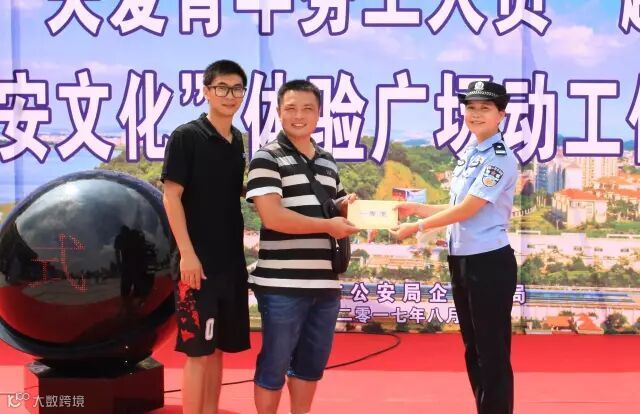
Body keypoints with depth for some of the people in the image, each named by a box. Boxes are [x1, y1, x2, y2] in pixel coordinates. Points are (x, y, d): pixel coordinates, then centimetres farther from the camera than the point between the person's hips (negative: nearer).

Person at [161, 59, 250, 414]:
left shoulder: (238, 141, 12)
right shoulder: (186, 136, -7)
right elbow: (171, 196, -11)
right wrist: (187, 252, -17)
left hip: (231, 260, 7)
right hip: (199, 260, -7)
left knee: (218, 348, 12)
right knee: (198, 349, -5)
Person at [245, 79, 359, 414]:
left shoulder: (328, 162, 16)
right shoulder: (267, 157, -6)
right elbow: (272, 217, -17)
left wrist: (346, 206, 3)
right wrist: (329, 226, -14)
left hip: (325, 282, 7)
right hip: (282, 283, -7)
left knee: (312, 362, 16)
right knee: (274, 364, 4)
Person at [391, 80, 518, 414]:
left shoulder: (501, 159, -13)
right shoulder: (467, 155, 13)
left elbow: (468, 209, -17)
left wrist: (419, 226, -9)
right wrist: (415, 208, 10)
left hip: (489, 264, -9)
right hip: (461, 261, 9)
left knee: (492, 352, -2)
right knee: (473, 350, 15)